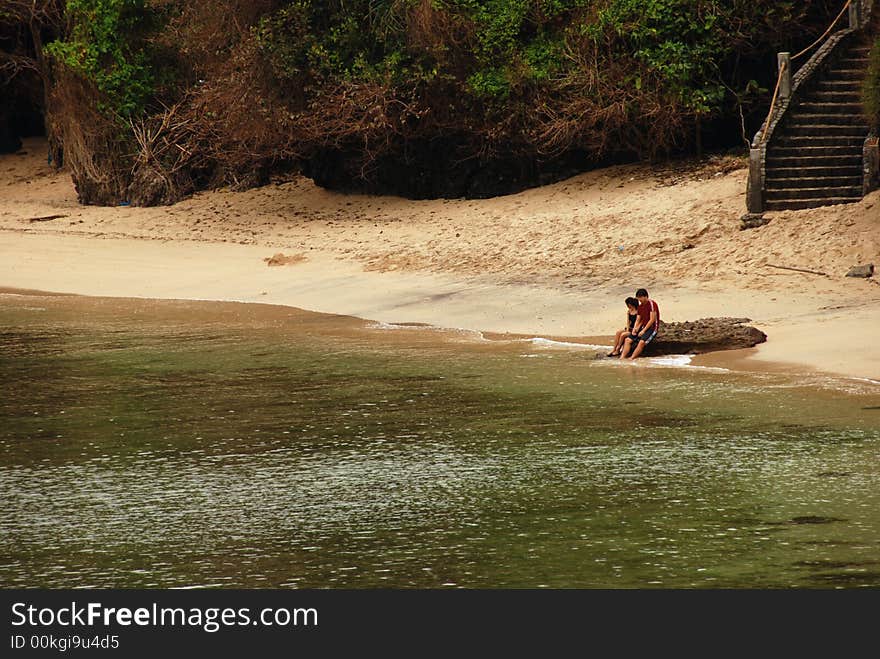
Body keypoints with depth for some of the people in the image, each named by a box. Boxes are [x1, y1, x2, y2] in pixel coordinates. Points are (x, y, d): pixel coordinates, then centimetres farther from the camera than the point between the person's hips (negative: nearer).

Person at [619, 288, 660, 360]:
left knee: (642, 342, -32)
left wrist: (643, 331, -18)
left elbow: (652, 320, -17)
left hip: (652, 328, -8)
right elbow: (638, 320, 17)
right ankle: (622, 358, -19)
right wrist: (635, 328, -4)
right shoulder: (640, 306, 13)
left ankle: (631, 359, -38)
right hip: (643, 327, 8)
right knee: (628, 340, -8)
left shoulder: (652, 304, -13)